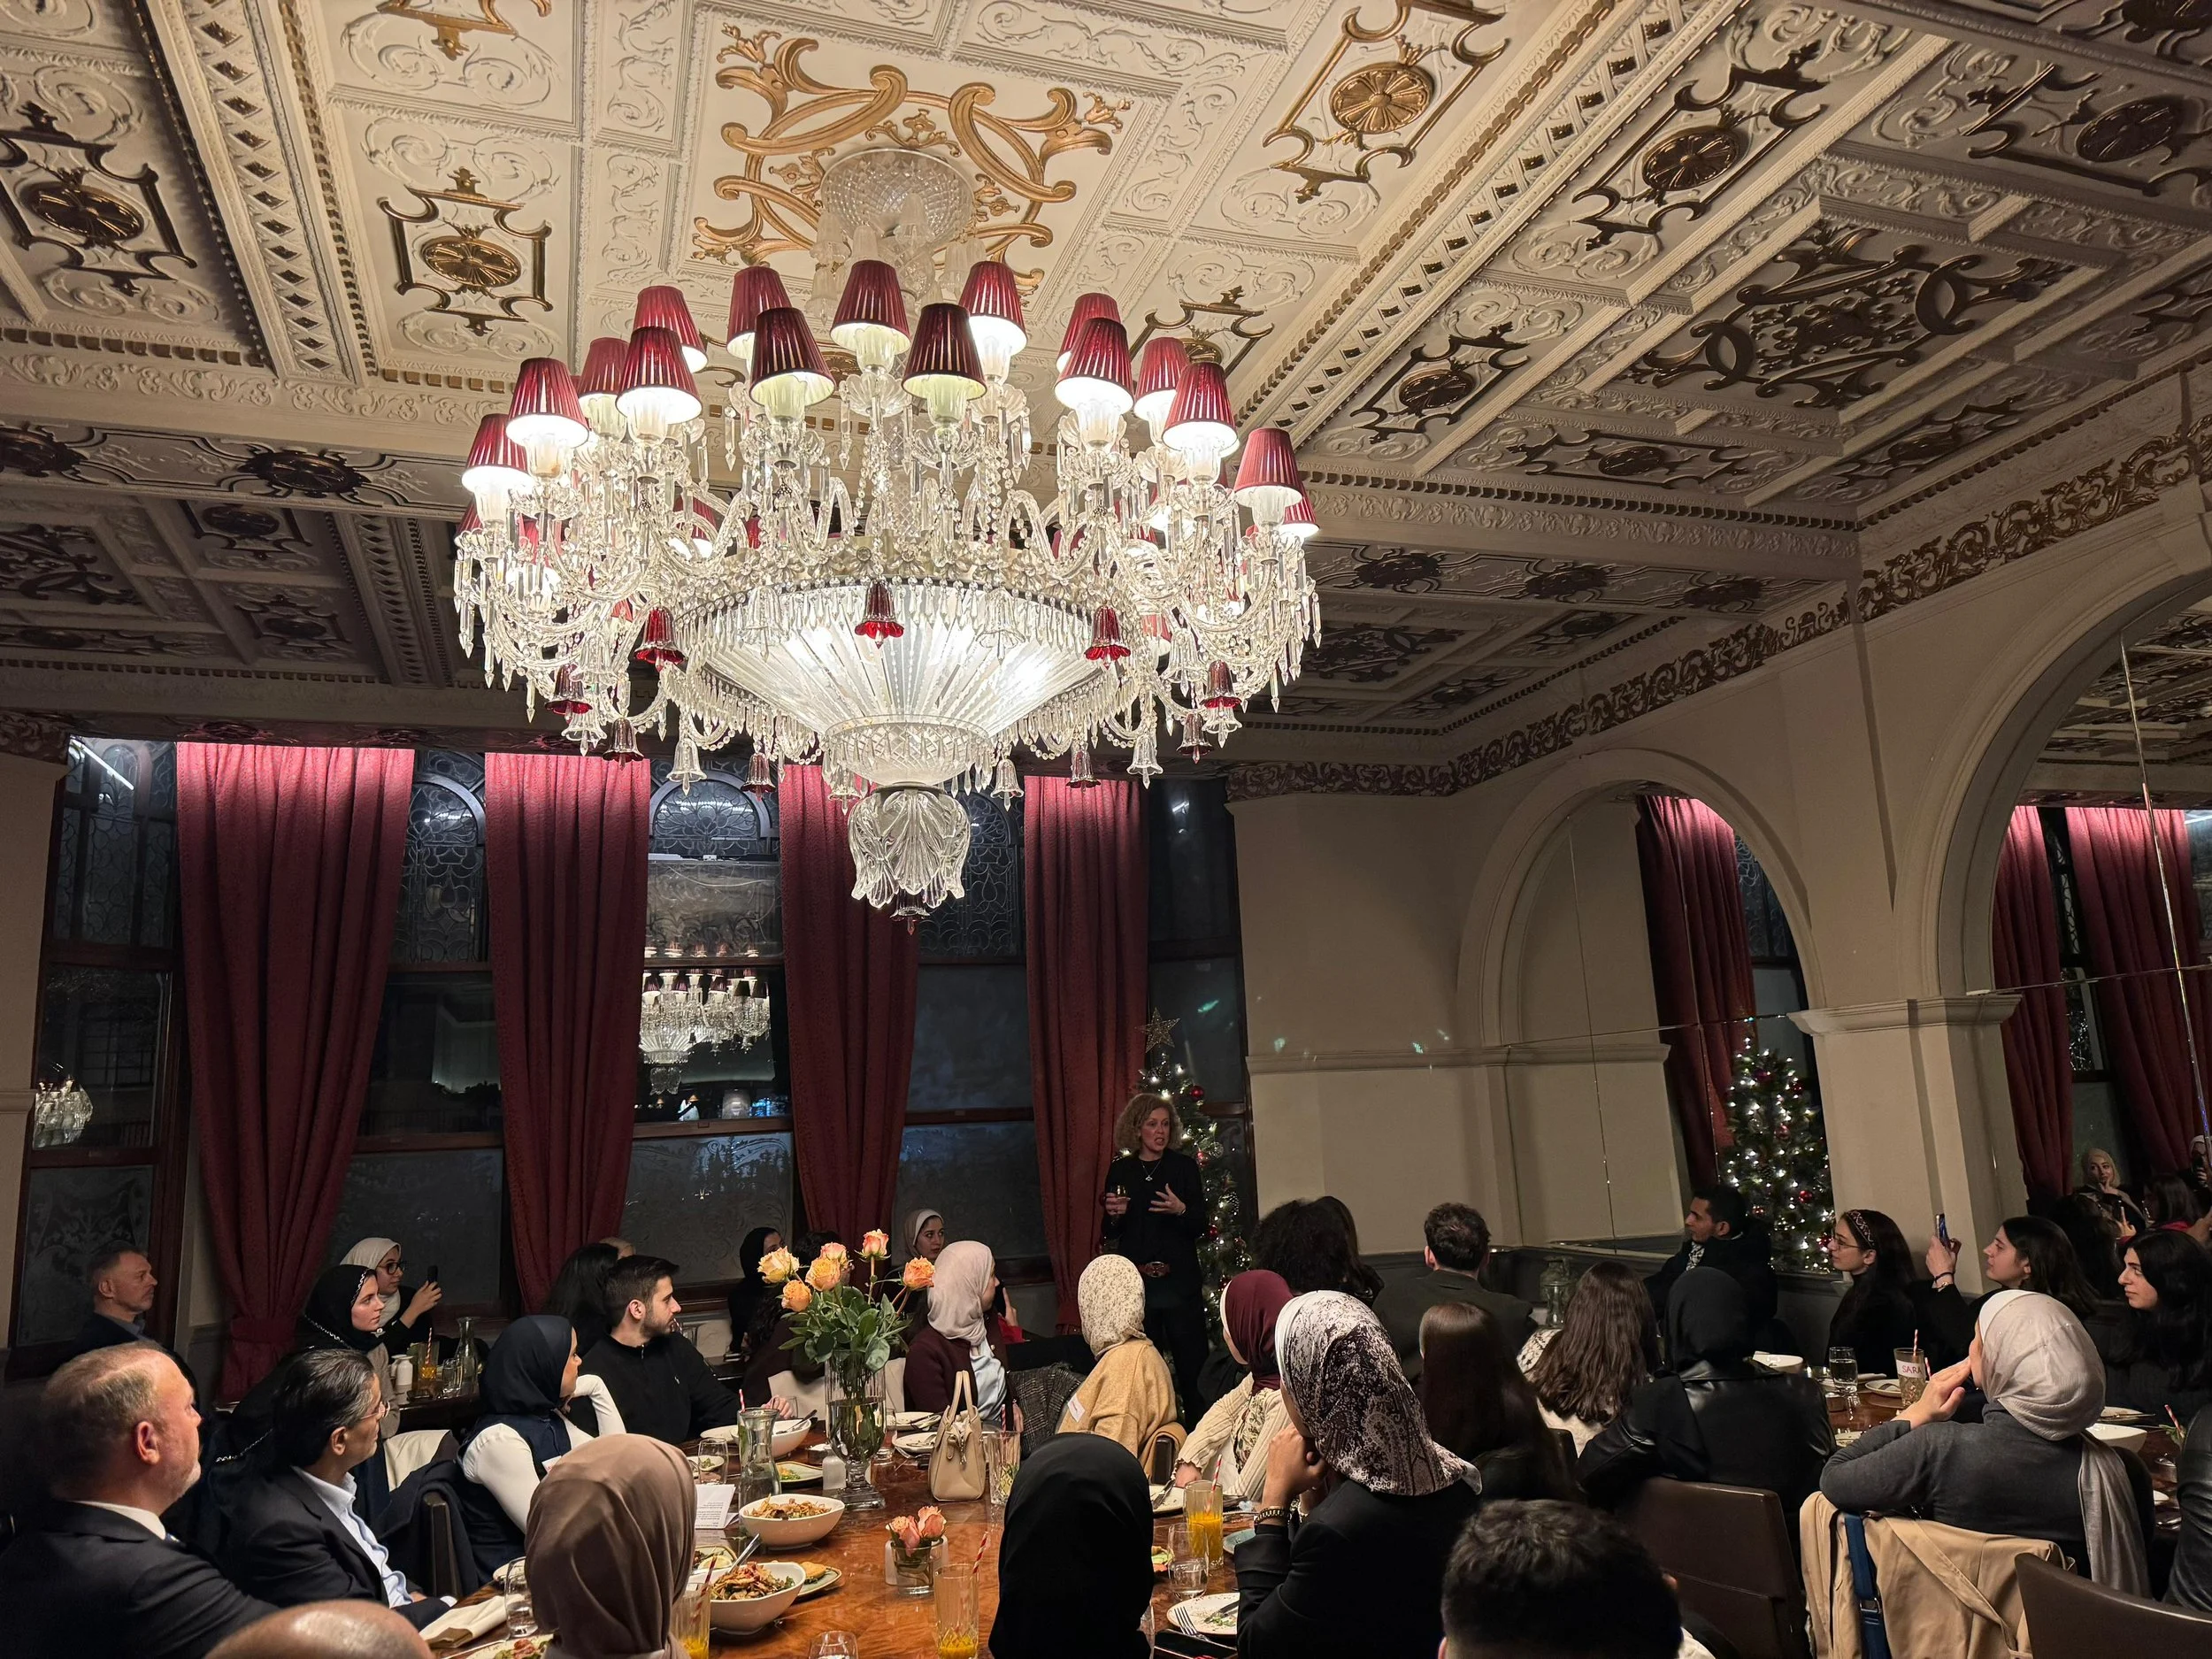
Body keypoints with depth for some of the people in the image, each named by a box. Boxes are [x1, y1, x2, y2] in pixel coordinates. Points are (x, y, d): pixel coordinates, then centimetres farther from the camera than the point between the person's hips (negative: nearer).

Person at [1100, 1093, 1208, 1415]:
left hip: (1179, 1280, -1)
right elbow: (1110, 1235, 12)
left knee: (1192, 1364, -5)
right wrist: (1114, 1215, -9)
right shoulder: (1120, 1170, 8)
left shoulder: (1185, 1166, 4)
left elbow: (1200, 1226, 1)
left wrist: (1182, 1210, -19)